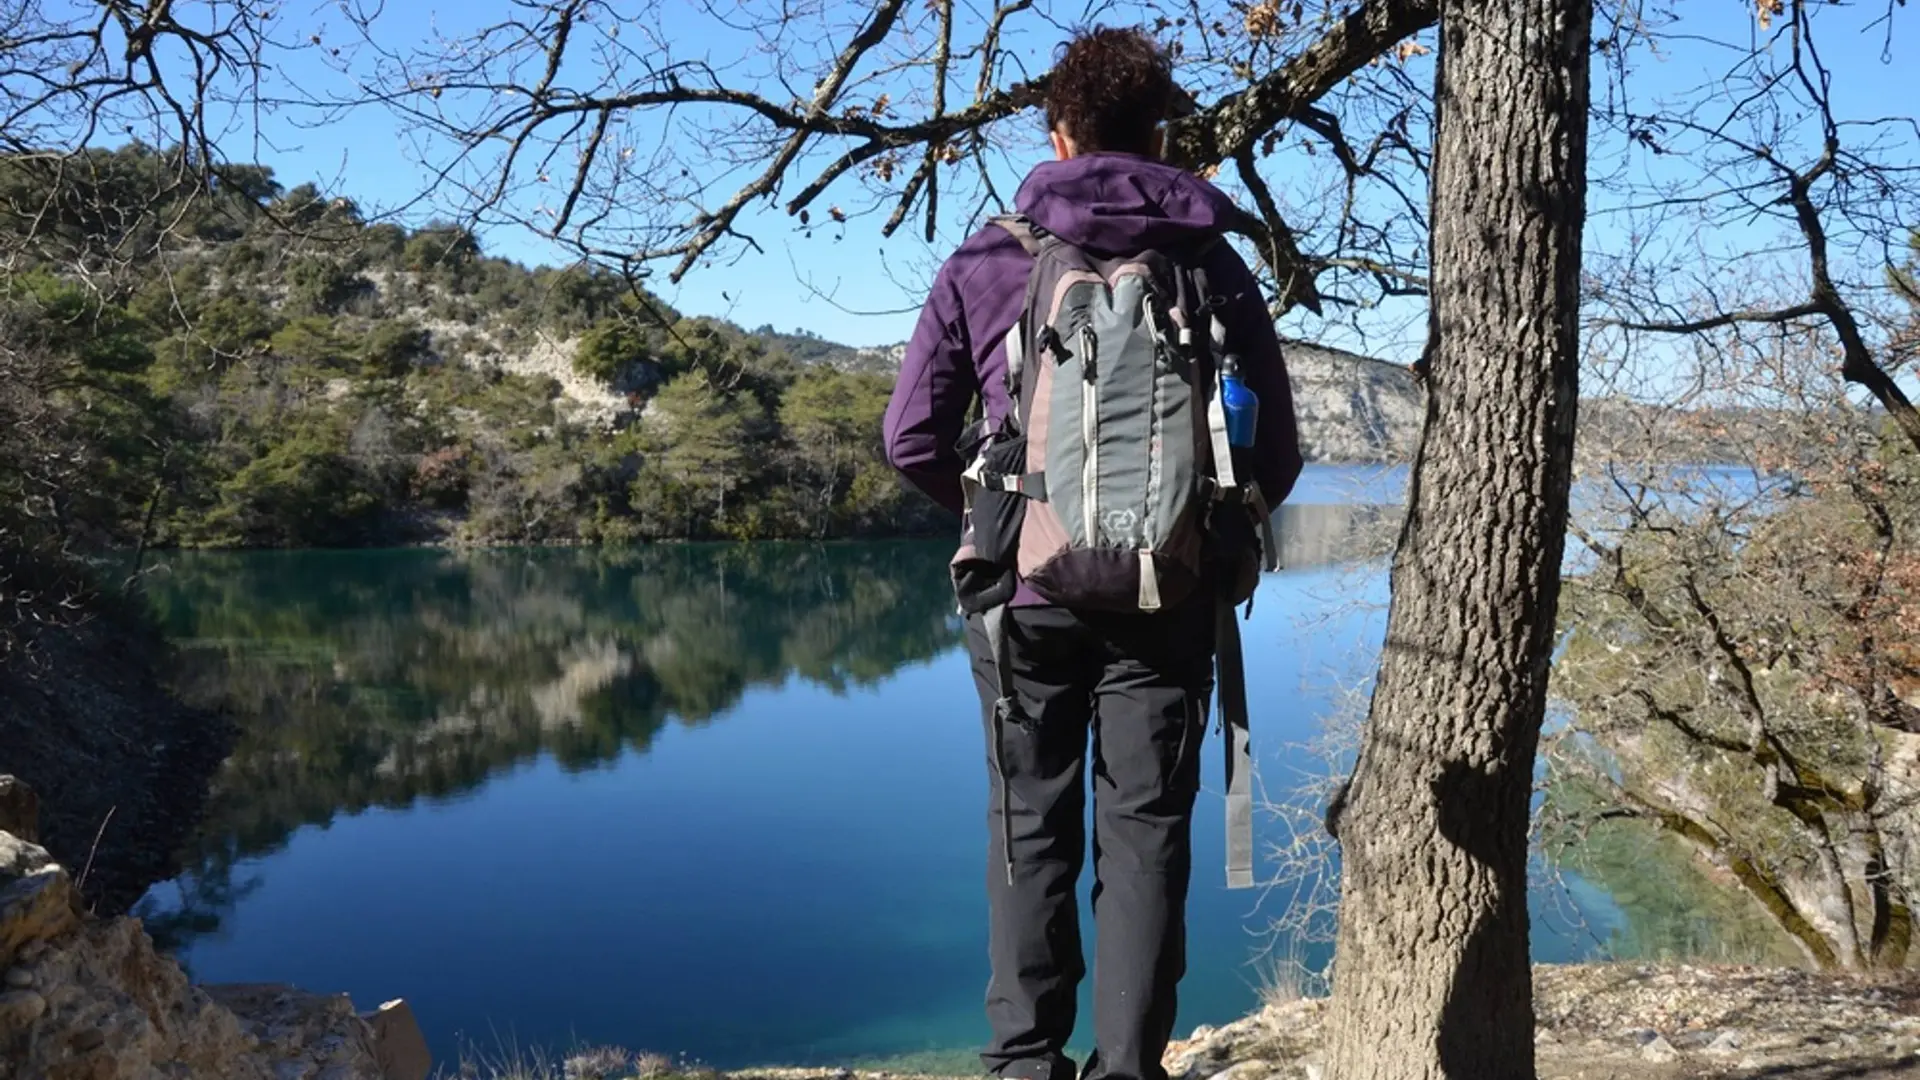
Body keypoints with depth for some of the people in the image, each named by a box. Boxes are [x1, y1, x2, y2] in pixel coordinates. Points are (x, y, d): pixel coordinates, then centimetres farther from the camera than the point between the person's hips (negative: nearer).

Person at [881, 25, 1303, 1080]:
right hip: (1167, 598, 0)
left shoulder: (984, 261, 0)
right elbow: (1275, 455, 3)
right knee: (1143, 835, 8)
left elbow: (912, 440, -1)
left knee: (1032, 829, 13)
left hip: (1025, 592, 0)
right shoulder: (1215, 263, 2)